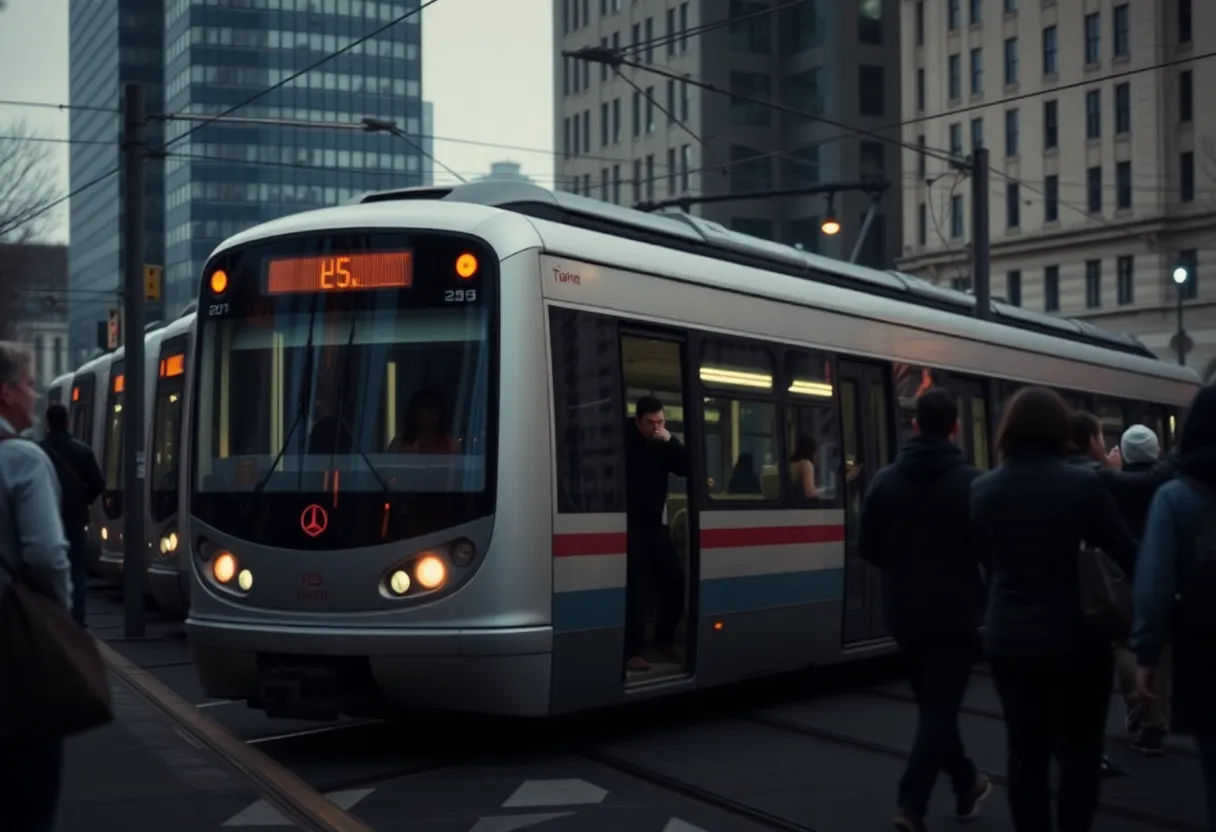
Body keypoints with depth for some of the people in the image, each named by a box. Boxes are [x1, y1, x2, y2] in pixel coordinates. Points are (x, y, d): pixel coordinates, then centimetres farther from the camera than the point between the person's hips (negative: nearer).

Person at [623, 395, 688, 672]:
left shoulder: (664, 443, 6)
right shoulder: (625, 440, -10)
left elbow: (687, 469, -5)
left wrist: (671, 442, -17)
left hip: (655, 526, 6)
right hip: (629, 528, -6)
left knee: (675, 582, 6)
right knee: (635, 588, -14)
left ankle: (664, 639, 25)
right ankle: (632, 651, -12)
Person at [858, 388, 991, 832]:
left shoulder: (885, 480, -1)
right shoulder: (972, 482, -13)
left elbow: (868, 549, 3)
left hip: (905, 613, 4)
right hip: (955, 614, -4)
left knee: (932, 704, 20)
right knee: (940, 709, 0)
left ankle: (967, 784, 34)